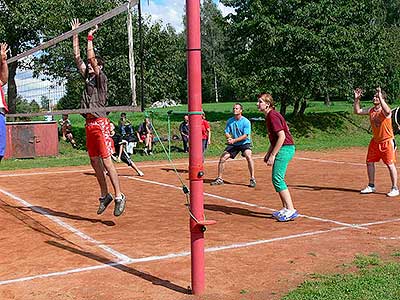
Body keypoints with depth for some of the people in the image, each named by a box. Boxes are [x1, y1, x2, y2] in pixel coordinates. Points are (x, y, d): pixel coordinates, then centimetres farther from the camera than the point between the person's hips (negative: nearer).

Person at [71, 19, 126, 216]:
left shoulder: (101, 78, -1)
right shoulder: (87, 78, 17)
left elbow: (91, 58, -13)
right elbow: (77, 57, 18)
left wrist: (90, 37, -7)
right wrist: (75, 34, 18)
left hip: (100, 124, -8)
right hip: (89, 124, 8)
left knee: (106, 161, -11)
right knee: (95, 162, 9)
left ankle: (119, 197, -7)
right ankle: (105, 196, 18)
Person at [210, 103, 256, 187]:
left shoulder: (246, 121, -14)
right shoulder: (230, 121, 0)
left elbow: (245, 136, -19)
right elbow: (226, 132, 2)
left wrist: (234, 140, -29)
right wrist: (229, 138, -22)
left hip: (244, 143, -4)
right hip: (233, 144, 5)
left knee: (248, 156, -31)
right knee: (222, 158, -6)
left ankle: (252, 179, -21)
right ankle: (219, 179, 10)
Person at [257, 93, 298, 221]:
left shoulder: (272, 116, -15)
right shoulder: (269, 116, 16)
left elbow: (282, 136, -21)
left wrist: (272, 155, -20)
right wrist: (268, 153, 20)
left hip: (285, 148, -10)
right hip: (282, 149, 10)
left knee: (277, 179, -12)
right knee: (278, 179, 14)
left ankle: (291, 210, -11)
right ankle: (286, 209, 20)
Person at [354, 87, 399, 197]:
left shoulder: (385, 111, -18)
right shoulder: (371, 110, 4)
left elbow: (387, 111, -42)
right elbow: (357, 111, 10)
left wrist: (380, 97, -44)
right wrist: (356, 99, -2)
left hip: (387, 141, -7)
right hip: (375, 141, 7)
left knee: (390, 164, -4)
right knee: (369, 162, 11)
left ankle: (395, 189, 6)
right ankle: (371, 186, 25)